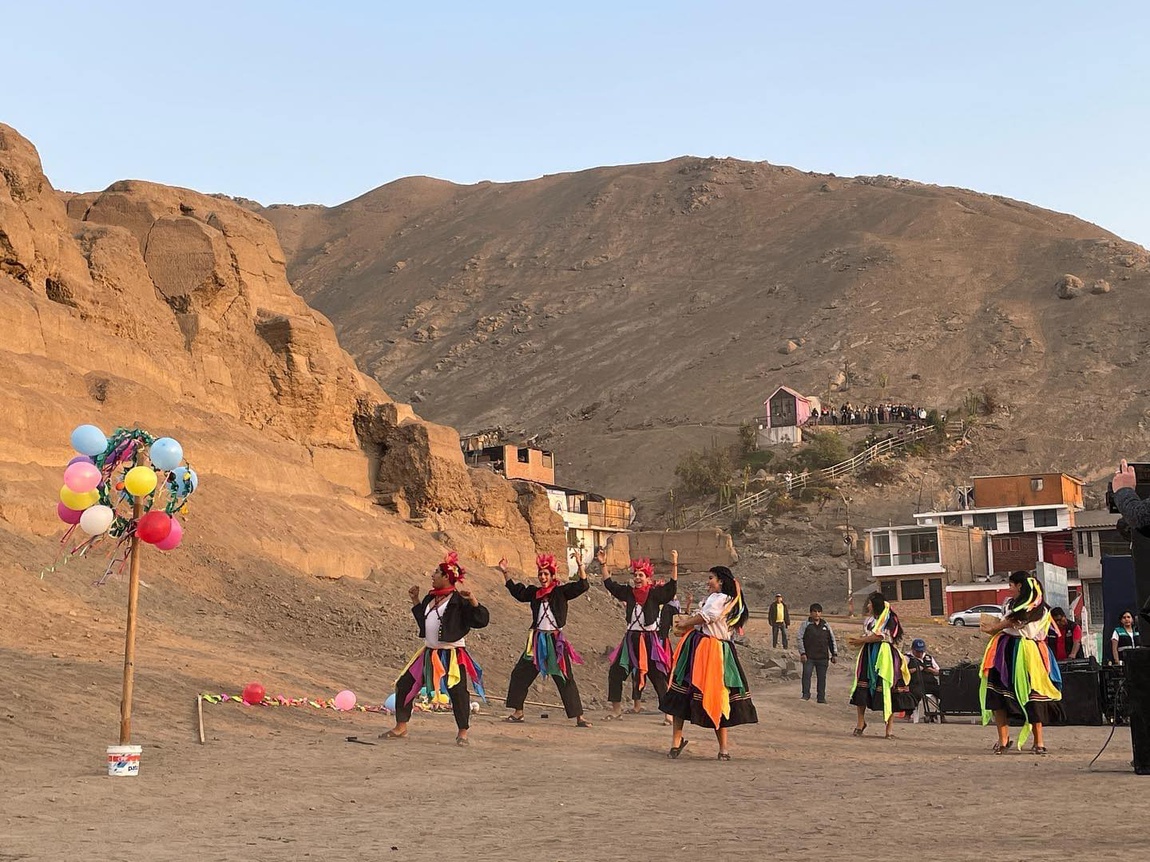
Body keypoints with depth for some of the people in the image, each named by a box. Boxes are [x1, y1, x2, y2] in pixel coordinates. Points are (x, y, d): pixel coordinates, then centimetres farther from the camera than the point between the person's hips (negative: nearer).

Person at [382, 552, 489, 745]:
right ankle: (401, 728, 19)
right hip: (429, 652, 8)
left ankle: (462, 733, 0)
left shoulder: (458, 600, -13)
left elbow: (482, 619, -19)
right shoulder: (431, 597, 11)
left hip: (452, 655, -8)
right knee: (404, 686, 9)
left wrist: (472, 599, -29)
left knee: (457, 692, -14)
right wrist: (415, 601, 21)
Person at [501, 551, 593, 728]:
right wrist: (505, 572, 17)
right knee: (520, 674, 9)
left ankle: (579, 717, -3)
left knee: (565, 679, -6)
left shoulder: (561, 591, -3)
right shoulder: (534, 592, 9)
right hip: (537, 640, 5)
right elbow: (516, 591, 22)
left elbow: (582, 586, -12)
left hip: (556, 641, -5)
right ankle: (518, 713, 22)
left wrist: (580, 565, -23)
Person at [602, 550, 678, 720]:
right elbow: (609, 584, 12)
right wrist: (603, 565, 5)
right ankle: (616, 708, 18)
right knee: (616, 671, 6)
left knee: (657, 675, -4)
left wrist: (674, 565, -24)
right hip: (631, 638, 5)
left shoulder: (655, 594, -3)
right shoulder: (628, 592, 8)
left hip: (650, 639, -5)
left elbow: (672, 586, -14)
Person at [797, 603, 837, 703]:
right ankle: (806, 694, 9)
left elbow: (832, 640, 16)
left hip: (823, 657, 2)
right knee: (806, 675, -4)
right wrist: (802, 653, -10)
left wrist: (834, 654, 11)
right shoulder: (805, 624, 1)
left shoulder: (825, 625, 11)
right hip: (808, 656, -2)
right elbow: (799, 638, -2)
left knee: (822, 677, 4)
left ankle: (821, 697, 11)